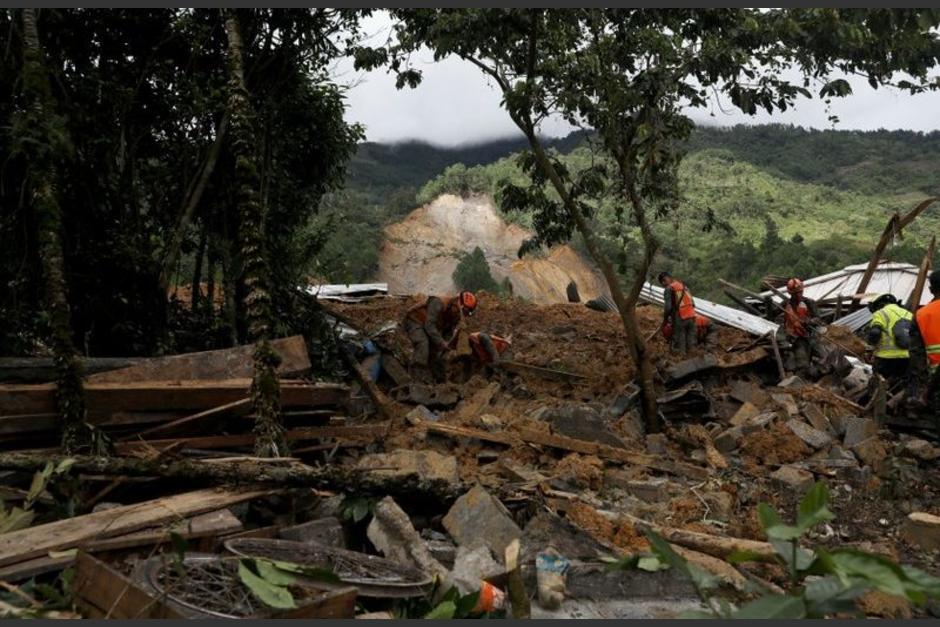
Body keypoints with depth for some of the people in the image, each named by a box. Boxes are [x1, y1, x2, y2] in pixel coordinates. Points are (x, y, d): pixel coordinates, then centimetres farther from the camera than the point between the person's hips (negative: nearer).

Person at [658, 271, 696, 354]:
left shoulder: (669, 289, -5)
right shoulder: (684, 286, 16)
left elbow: (668, 307, -12)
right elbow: (692, 303, 16)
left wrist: (665, 320, 2)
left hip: (680, 319, -6)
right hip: (691, 317, 6)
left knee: (679, 347, 1)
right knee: (690, 344, 12)